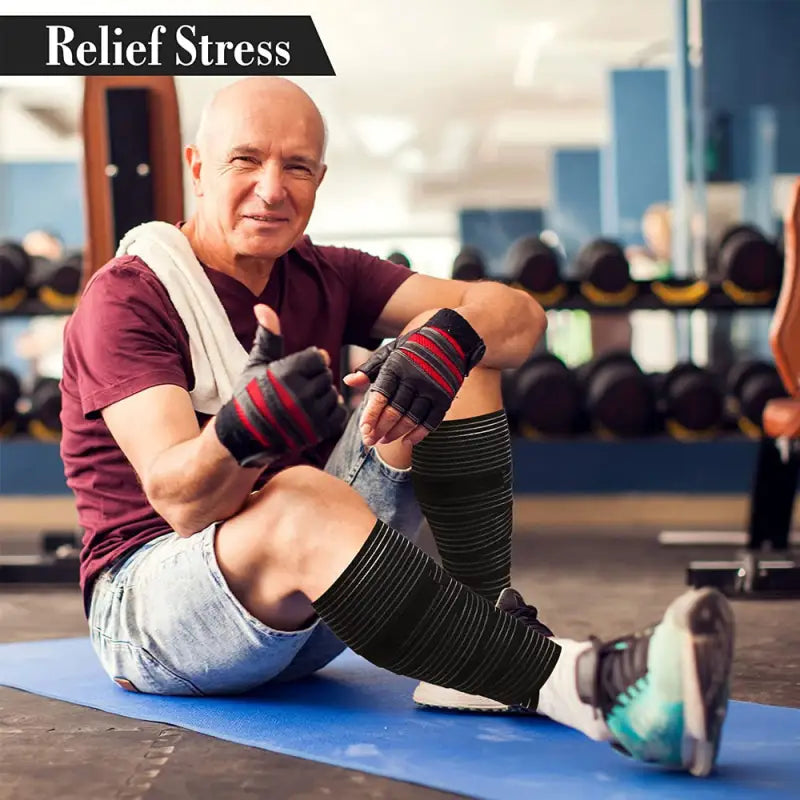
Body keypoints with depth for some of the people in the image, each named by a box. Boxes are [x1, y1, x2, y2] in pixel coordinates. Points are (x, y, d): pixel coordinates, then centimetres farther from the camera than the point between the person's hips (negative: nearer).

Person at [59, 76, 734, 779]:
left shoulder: (325, 278, 6)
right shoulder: (127, 297, -10)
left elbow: (519, 316, -7)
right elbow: (179, 499, -24)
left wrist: (451, 339, -30)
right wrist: (241, 431, -46)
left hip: (311, 608, 6)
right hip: (147, 600, -5)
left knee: (451, 345, -7)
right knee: (299, 501, -39)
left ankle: (489, 628, -20)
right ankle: (577, 682, -48)